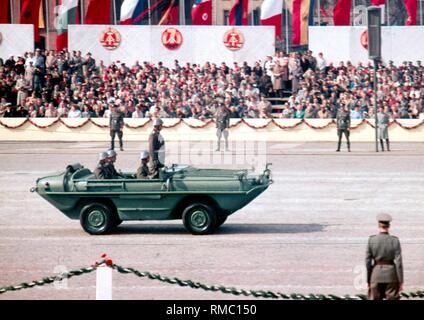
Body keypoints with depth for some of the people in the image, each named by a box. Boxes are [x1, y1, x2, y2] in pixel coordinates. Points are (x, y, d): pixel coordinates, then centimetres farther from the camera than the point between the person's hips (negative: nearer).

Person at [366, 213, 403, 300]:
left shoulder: (371, 240, -4)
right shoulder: (395, 241, -7)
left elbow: (367, 261, -3)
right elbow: (398, 262, -10)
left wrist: (368, 280, 5)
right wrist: (400, 281, -4)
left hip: (376, 274, 1)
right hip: (391, 275, -1)